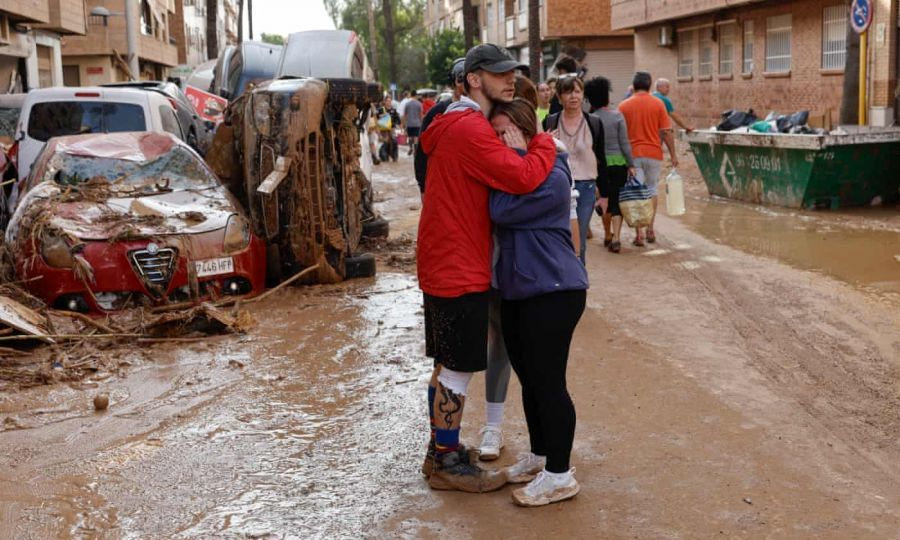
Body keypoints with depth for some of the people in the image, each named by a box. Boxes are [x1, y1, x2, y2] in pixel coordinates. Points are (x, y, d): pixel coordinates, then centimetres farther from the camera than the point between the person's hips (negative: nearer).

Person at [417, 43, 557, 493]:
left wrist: (515, 151, 2)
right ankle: (448, 464, 11)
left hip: (445, 266, 11)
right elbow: (524, 178, -26)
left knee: (447, 366, 18)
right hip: (459, 270, -11)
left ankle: (440, 452, 30)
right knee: (457, 369, 0)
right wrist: (544, 142, -10)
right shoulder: (470, 130, -19)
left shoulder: (459, 126, 17)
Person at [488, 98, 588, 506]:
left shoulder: (552, 178, -15)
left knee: (547, 382, -5)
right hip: (517, 290, 10)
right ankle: (539, 455, 32)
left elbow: (502, 211, -21)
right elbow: (498, 215, 11)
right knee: (529, 379, 17)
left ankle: (560, 474, 6)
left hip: (553, 292, -10)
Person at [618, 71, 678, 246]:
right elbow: (666, 132, -4)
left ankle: (639, 233, -4)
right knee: (652, 190, 16)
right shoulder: (658, 104, -2)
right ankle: (650, 230, 16)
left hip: (633, 154, 0)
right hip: (653, 153, 0)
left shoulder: (624, 105, -1)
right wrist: (673, 154, 3)